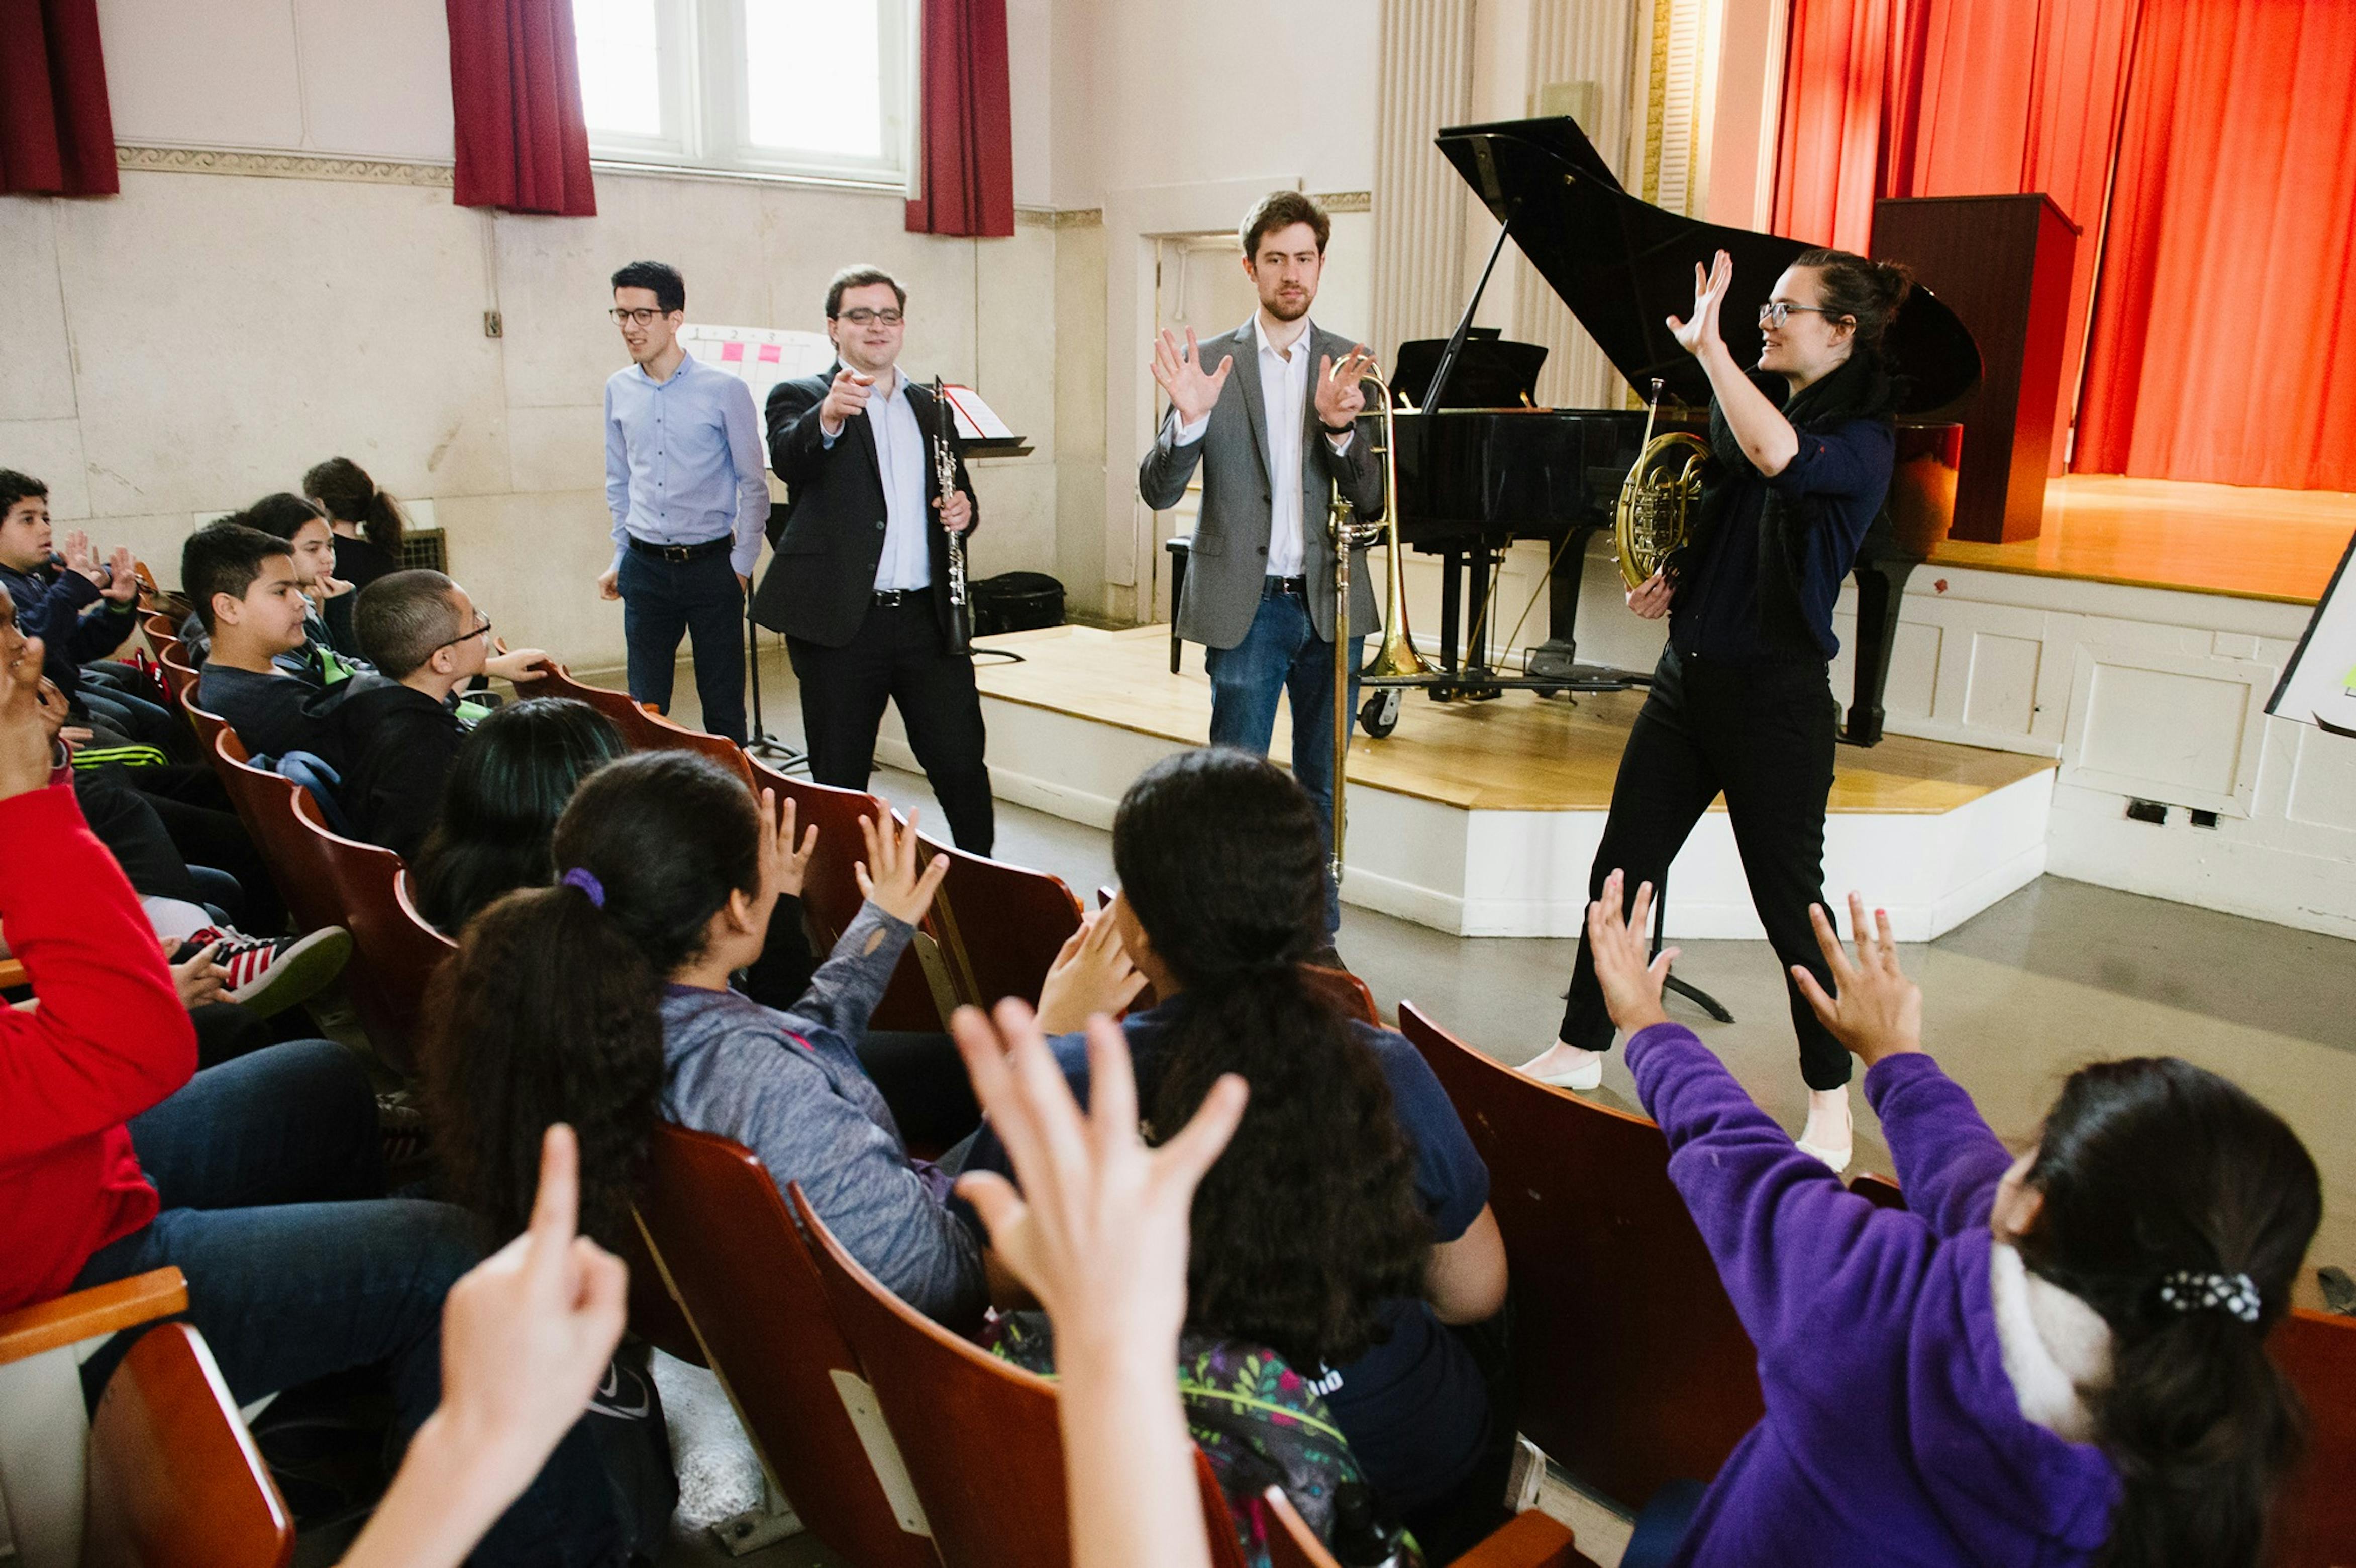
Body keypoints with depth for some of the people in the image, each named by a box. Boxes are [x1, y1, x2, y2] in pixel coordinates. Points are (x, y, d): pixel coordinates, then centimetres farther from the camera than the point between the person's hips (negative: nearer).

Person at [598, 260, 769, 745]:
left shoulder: (724, 390, -6)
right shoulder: (619, 389, 7)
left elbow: (754, 485, -2)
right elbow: (619, 482, 17)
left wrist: (742, 564, -4)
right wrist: (621, 558, 13)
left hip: (711, 565, -3)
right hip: (645, 567, 4)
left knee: (723, 703, 4)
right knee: (645, 704, 7)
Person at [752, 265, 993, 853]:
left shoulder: (930, 407, 18)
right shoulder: (799, 397, 2)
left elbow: (958, 496, 26)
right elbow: (788, 458, -20)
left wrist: (963, 511, 1)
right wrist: (829, 416, -41)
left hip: (928, 617, 4)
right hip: (841, 621, -3)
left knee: (962, 764, 4)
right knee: (840, 780, 6)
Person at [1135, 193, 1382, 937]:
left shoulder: (1350, 366, 5)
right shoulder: (1211, 362, -1)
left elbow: (1371, 499, -1)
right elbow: (1158, 491, -7)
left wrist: (1339, 428, -19)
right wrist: (1189, 419, -25)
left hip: (1331, 604, 3)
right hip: (1246, 604, -2)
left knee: (1321, 786, 13)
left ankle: (1319, 933, 26)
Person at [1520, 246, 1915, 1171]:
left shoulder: (1863, 437, -11)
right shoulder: (1751, 401, 11)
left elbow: (1781, 459, -35)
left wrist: (1708, 345, -32)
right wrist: (1671, 581, 6)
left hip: (1777, 695, -7)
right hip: (1689, 673, 7)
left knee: (1790, 898, 1)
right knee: (1620, 869, 9)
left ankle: (1830, 1109, 17)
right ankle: (1580, 1050, 24)